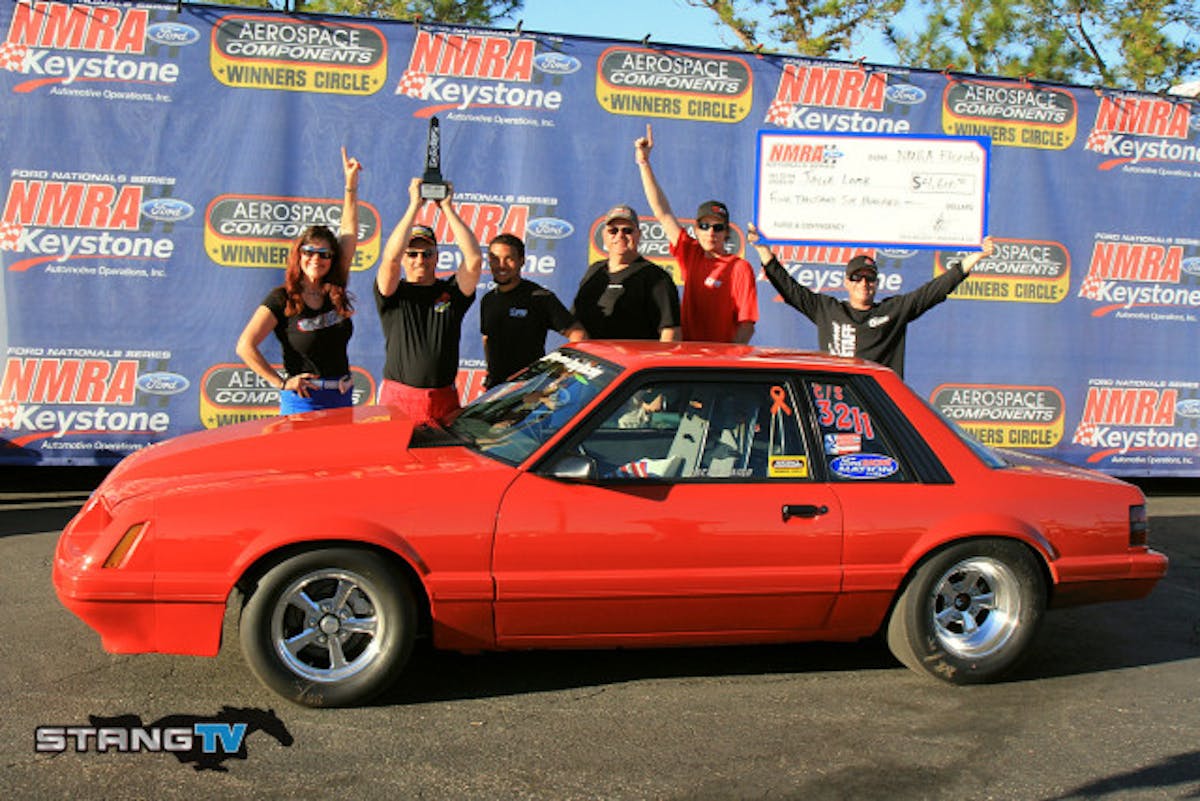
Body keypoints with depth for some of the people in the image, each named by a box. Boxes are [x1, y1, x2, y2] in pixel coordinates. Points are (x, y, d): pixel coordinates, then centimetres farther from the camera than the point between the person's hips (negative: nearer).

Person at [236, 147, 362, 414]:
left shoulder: (336, 293, 6)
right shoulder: (281, 299, -6)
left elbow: (349, 233, 7)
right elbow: (245, 346, -11)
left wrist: (351, 184, 8)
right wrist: (281, 383, -11)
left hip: (342, 400, 5)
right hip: (302, 400, -4)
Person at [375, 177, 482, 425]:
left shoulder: (452, 292, 10)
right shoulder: (393, 295, 5)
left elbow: (474, 260, -6)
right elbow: (390, 260, -14)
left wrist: (448, 209, -3)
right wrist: (414, 206, -9)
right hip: (397, 397, -2)